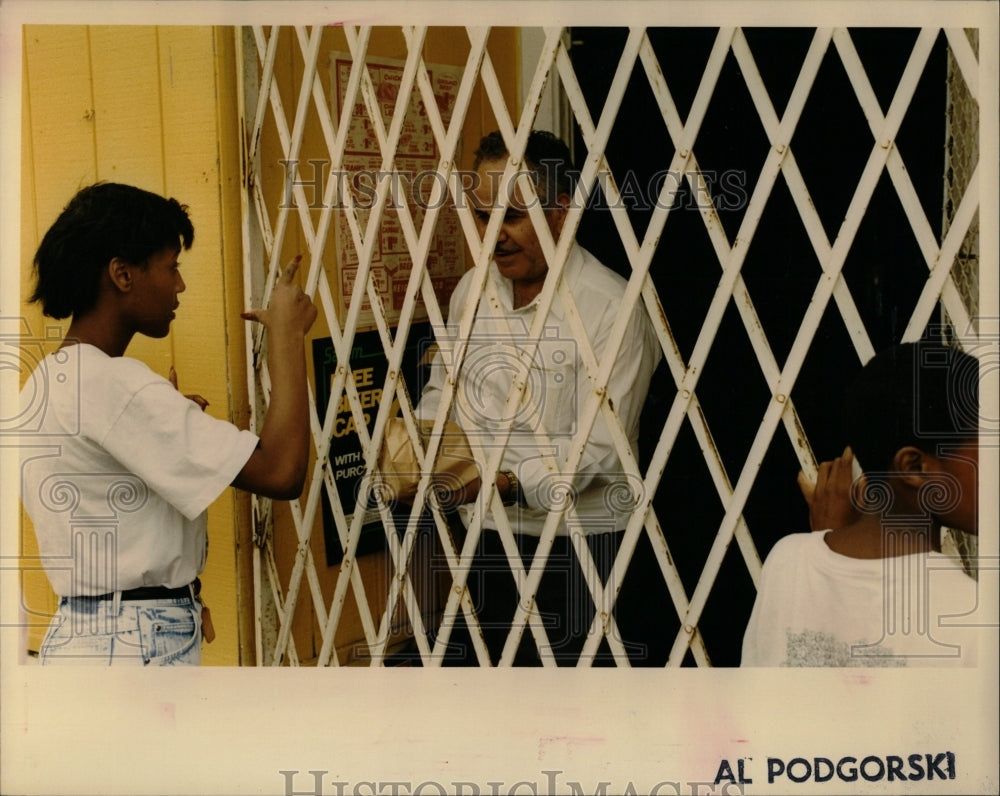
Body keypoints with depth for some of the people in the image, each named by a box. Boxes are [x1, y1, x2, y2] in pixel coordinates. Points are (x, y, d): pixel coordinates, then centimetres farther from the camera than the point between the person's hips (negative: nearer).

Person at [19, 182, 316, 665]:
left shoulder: (44, 383, 11)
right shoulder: (112, 384, -19)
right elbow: (280, 472, -24)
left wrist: (171, 422, 15)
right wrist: (287, 332, -13)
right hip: (139, 647, -10)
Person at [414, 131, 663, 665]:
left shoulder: (611, 307, -14)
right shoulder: (471, 289, 6)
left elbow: (596, 449, -18)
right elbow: (442, 388, 17)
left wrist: (508, 483, -31)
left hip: (581, 547, -5)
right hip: (487, 542, 6)